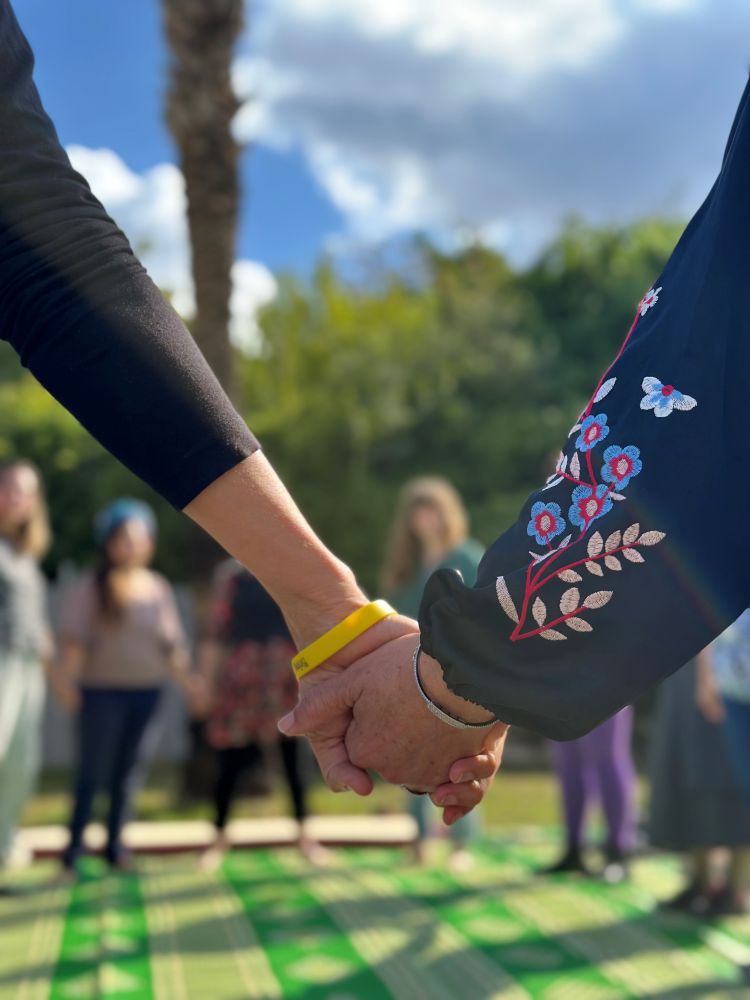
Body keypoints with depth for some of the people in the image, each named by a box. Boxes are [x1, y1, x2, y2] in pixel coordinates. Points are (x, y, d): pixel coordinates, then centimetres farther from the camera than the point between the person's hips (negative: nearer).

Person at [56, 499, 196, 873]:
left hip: (146, 691, 4)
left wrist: (189, 684, 5)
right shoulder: (89, 588, -5)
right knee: (93, 769, -2)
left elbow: (172, 644, 11)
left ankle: (114, 841, 20)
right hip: (102, 691, -4)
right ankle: (75, 843, 8)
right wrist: (68, 681, -24)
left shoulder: (158, 588, 8)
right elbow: (74, 639, -11)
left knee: (126, 769, 9)